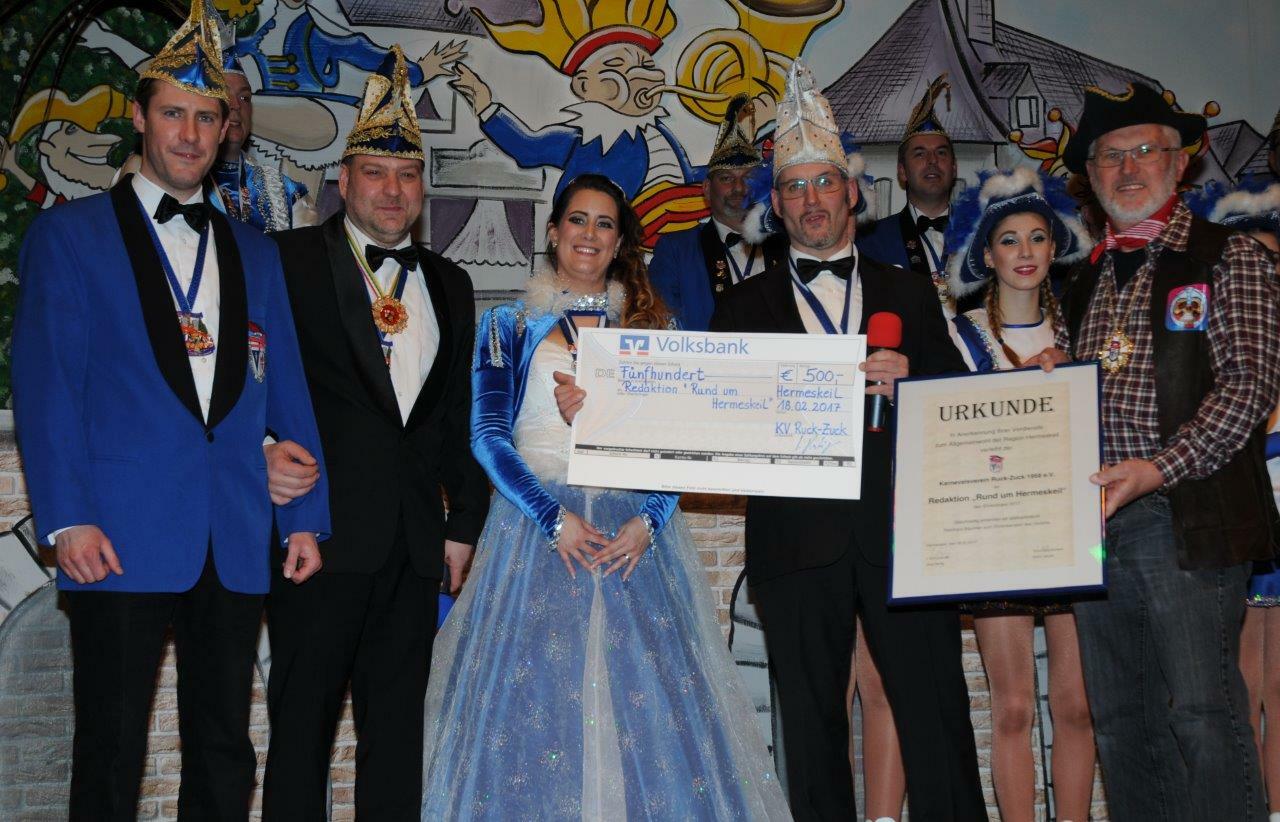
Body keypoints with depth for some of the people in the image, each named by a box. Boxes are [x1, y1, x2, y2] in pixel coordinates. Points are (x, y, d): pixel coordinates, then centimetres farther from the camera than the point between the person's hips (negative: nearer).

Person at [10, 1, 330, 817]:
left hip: (236, 544, 4)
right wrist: (67, 518, -13)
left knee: (225, 755, 10)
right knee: (111, 756, 3)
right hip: (122, 535, -3)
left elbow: (288, 393, 13)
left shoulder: (256, 253, 16)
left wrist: (306, 517, 5)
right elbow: (45, 383, -3)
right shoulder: (69, 234, 5)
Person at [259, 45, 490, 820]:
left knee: (397, 721, 11)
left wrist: (465, 519, 14)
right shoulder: (289, 261, 0)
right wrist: (263, 451, -23)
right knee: (304, 714, 4)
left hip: (415, 543, 5)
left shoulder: (449, 284, 15)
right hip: (321, 527, -4)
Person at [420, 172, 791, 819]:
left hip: (634, 533, 1)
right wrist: (554, 517, -14)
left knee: (645, 694, -2)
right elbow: (488, 433, -3)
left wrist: (649, 520, -11)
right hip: (536, 524, -1)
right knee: (534, 693, -3)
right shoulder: (511, 325, 6)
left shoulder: (650, 327, 11)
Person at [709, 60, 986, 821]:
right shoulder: (744, 306, 11)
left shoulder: (909, 295, 14)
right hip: (797, 537, 0)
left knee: (936, 713, 0)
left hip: (903, 527, 0)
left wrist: (905, 381, -12)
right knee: (811, 724, 6)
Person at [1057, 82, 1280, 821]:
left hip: (1189, 519, -5)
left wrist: (1161, 468, -19)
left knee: (1205, 716, -7)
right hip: (1096, 518, 6)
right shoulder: (1086, 280, 19)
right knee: (1121, 725, 9)